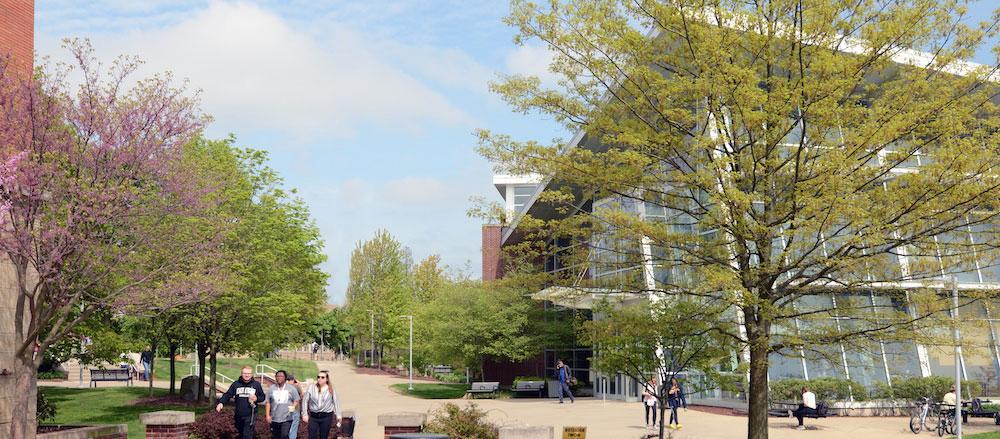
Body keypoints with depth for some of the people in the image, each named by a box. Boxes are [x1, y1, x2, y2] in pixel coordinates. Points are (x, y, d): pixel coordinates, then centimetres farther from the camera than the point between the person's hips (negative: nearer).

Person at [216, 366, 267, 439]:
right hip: (238, 415, 3)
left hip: (250, 415, -3)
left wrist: (257, 398, -13)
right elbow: (227, 395, 0)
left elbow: (262, 397, 9)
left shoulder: (256, 384, 1)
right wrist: (221, 403, -18)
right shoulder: (236, 384, 4)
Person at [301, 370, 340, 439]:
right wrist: (305, 414, -3)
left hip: (326, 416, -1)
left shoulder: (331, 389, -1)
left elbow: (336, 402, 3)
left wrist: (338, 415, 1)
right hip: (313, 416, 1)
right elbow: (305, 401, 1)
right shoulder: (311, 387, -1)